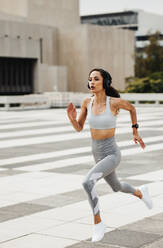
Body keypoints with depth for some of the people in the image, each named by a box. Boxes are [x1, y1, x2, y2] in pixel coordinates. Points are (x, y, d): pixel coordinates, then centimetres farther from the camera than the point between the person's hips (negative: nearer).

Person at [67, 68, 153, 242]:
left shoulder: (115, 101, -18)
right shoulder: (87, 102, -5)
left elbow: (132, 108, 5)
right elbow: (79, 128, 3)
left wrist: (135, 132, 11)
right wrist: (71, 118, -18)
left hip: (112, 154, -6)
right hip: (98, 154, 6)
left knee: (87, 183, -29)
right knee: (116, 187, 29)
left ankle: (97, 222, -8)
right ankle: (140, 193, 63)